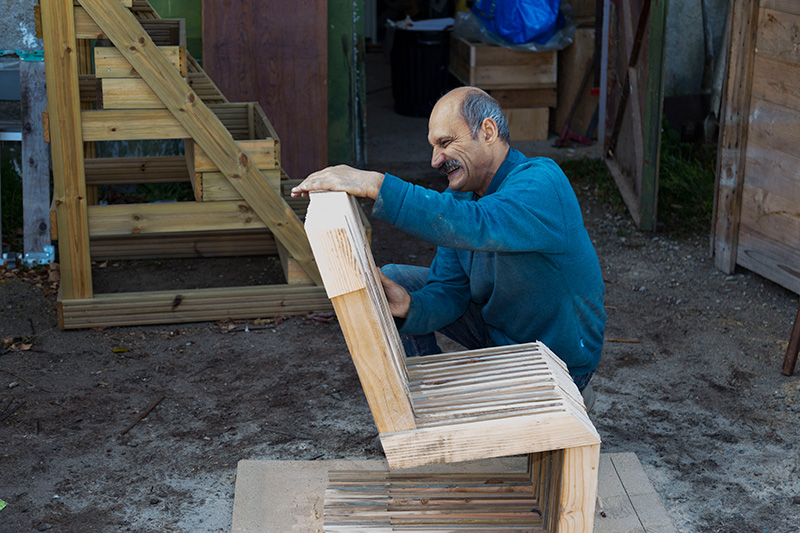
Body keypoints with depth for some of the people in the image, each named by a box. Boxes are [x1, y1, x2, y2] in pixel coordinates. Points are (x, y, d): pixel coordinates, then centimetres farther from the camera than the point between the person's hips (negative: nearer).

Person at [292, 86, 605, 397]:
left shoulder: (542, 182, -28)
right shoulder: (460, 195, -3)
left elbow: (475, 226, -48)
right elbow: (448, 290, -6)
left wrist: (375, 185, -52)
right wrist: (411, 307, -30)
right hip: (495, 330, 8)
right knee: (390, 281, 2)